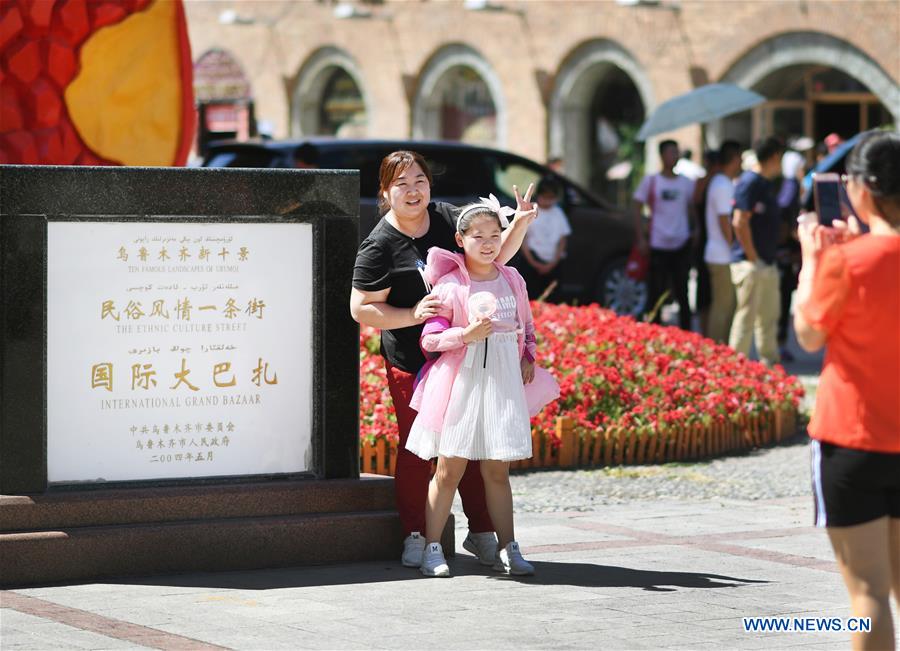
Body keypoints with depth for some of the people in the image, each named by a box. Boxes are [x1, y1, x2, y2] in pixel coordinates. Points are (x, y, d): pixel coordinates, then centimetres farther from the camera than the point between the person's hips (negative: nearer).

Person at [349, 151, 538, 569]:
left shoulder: (446, 218, 6)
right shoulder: (379, 245, -10)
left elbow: (493, 255, 15)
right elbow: (362, 309, -10)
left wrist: (520, 224, -2)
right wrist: (413, 315, -20)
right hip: (411, 361, -5)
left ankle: (482, 533, 19)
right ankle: (415, 537, 13)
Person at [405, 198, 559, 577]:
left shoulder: (512, 280, 10)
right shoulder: (450, 285, -4)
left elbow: (527, 329, 21)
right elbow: (429, 338, -6)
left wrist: (528, 359, 5)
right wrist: (467, 335, -19)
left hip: (504, 385, 4)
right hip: (461, 383, -4)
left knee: (497, 471, 9)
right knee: (449, 470, -2)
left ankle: (507, 549, 12)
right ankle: (432, 549, 4)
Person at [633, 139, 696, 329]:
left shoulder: (687, 183, 8)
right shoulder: (650, 181, 1)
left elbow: (692, 210, 15)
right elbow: (638, 209, 2)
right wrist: (640, 239, -6)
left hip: (682, 244, 2)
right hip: (658, 244, -2)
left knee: (682, 291, 4)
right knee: (656, 292, 3)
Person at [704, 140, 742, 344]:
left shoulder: (719, 182, 16)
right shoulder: (724, 186, -15)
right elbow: (724, 221, -19)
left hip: (720, 256, 10)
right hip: (723, 257, -10)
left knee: (728, 305, 13)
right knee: (722, 306, -6)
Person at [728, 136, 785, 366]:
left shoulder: (768, 183, 14)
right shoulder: (749, 182, -15)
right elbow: (740, 223, -20)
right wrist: (752, 258, -18)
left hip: (767, 262, 9)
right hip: (750, 263, -9)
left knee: (769, 316, 15)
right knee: (746, 316, -5)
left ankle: (770, 363, 24)